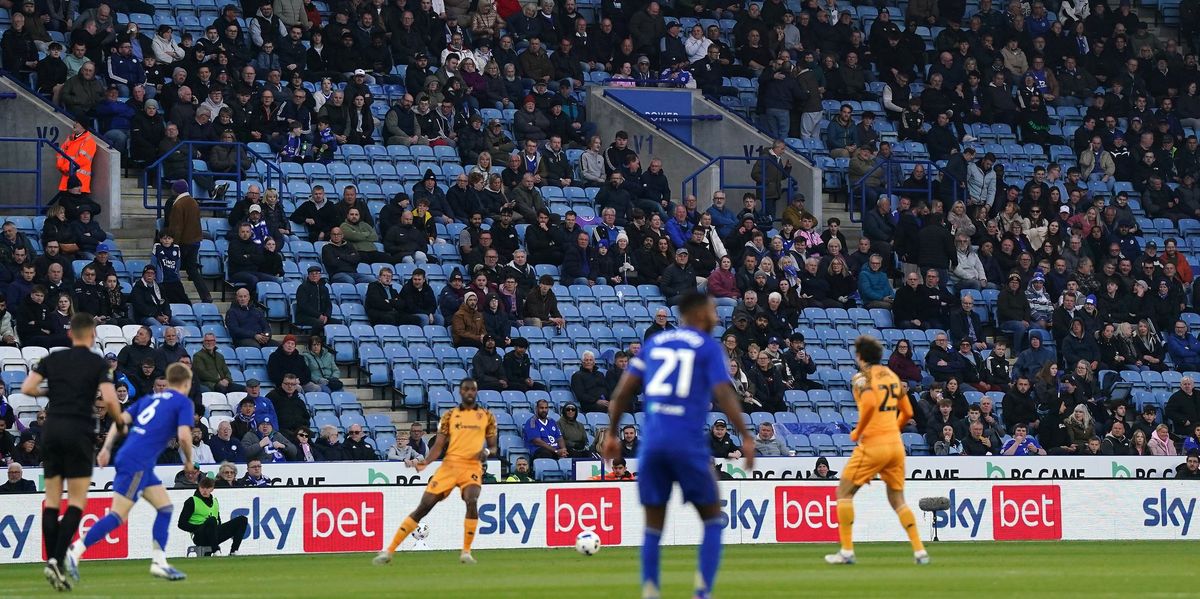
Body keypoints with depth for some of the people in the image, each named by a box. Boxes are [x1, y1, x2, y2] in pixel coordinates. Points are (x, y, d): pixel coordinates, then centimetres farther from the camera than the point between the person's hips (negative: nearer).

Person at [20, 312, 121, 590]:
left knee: (52, 500, 9)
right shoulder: (98, 363, -2)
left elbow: (27, 388, 0)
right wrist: (120, 423, 5)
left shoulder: (53, 359, 8)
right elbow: (110, 400, -14)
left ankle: (51, 562, 3)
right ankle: (57, 560, -17)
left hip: (51, 431, 4)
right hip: (79, 432, -4)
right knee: (77, 502, -1)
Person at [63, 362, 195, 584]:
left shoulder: (150, 398, 22)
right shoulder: (184, 403, 1)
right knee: (118, 516, -11)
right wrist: (189, 461, 6)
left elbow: (121, 420, 15)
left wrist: (106, 449, 10)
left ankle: (159, 562, 10)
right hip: (136, 463, -8)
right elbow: (184, 436, -11)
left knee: (165, 506, 14)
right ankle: (75, 551, -17)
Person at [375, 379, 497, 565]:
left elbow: (493, 447, 14)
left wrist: (487, 451, -10)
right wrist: (425, 461, -13)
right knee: (423, 506, -3)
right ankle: (389, 551, 2)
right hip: (449, 464, 1)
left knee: (472, 501, -30)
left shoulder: (486, 416, 10)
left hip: (472, 466, -1)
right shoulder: (449, 416, 10)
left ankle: (466, 552, -12)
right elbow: (438, 446, 6)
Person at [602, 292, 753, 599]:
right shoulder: (708, 347, 4)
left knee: (653, 525, 10)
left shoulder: (654, 344, 17)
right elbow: (724, 395, -8)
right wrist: (746, 438, -7)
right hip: (689, 444, -4)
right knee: (713, 519, 10)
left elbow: (623, 391, 12)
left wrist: (612, 434, 19)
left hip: (651, 442, 4)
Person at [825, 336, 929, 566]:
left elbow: (870, 403, -24)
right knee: (897, 499, 14)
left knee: (844, 492, 5)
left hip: (872, 444, -6)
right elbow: (907, 412, 15)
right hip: (896, 444, 6)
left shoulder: (862, 377, -6)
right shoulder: (892, 376, 14)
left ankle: (846, 551, -2)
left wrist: (858, 432, -11)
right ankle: (919, 550, 2)